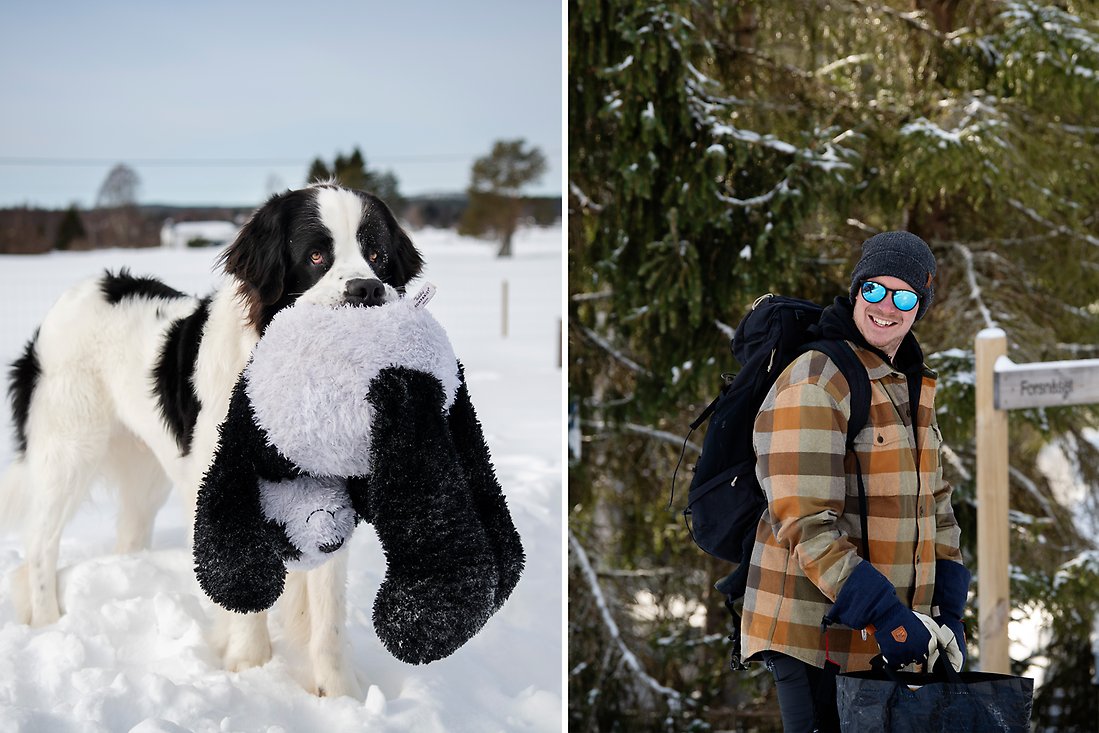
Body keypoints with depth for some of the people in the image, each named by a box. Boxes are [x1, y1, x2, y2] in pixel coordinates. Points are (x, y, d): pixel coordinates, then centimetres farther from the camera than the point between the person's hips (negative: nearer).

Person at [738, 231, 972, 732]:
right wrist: (888, 616, -23)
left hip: (886, 635, 8)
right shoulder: (814, 383, -13)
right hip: (815, 635, -8)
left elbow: (933, 504, 19)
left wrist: (948, 614, 8)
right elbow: (808, 525, -20)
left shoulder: (912, 388, 15)